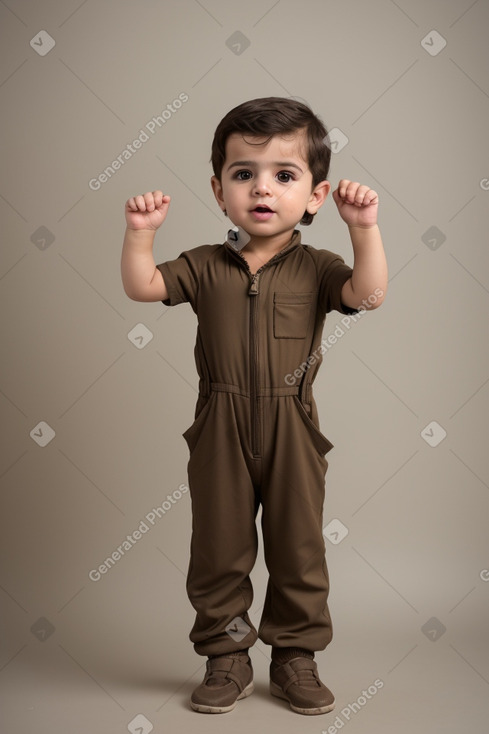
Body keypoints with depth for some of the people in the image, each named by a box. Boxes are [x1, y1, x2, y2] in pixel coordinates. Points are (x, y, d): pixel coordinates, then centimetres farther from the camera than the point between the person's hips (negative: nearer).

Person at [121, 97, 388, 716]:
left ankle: (296, 658, 29)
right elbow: (141, 287, -5)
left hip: (292, 433, 0)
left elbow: (368, 293, -17)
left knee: (298, 550, 11)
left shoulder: (314, 269, -2)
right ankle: (226, 661, 27)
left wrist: (364, 227, -26)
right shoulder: (205, 266, 1)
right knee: (218, 550, 10)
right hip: (220, 433, 1)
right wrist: (141, 232, -18)